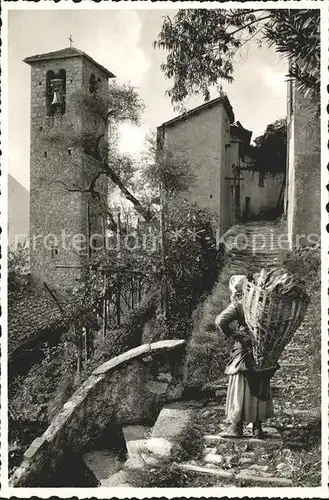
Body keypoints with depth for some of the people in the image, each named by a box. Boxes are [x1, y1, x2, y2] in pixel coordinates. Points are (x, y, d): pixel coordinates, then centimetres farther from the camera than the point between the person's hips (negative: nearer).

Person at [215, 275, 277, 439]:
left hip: (245, 352, -5)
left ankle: (236, 426, 12)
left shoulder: (239, 304, -9)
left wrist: (232, 335, -11)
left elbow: (220, 321, -22)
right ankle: (258, 428, 21)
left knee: (240, 389, 6)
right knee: (261, 390, 14)